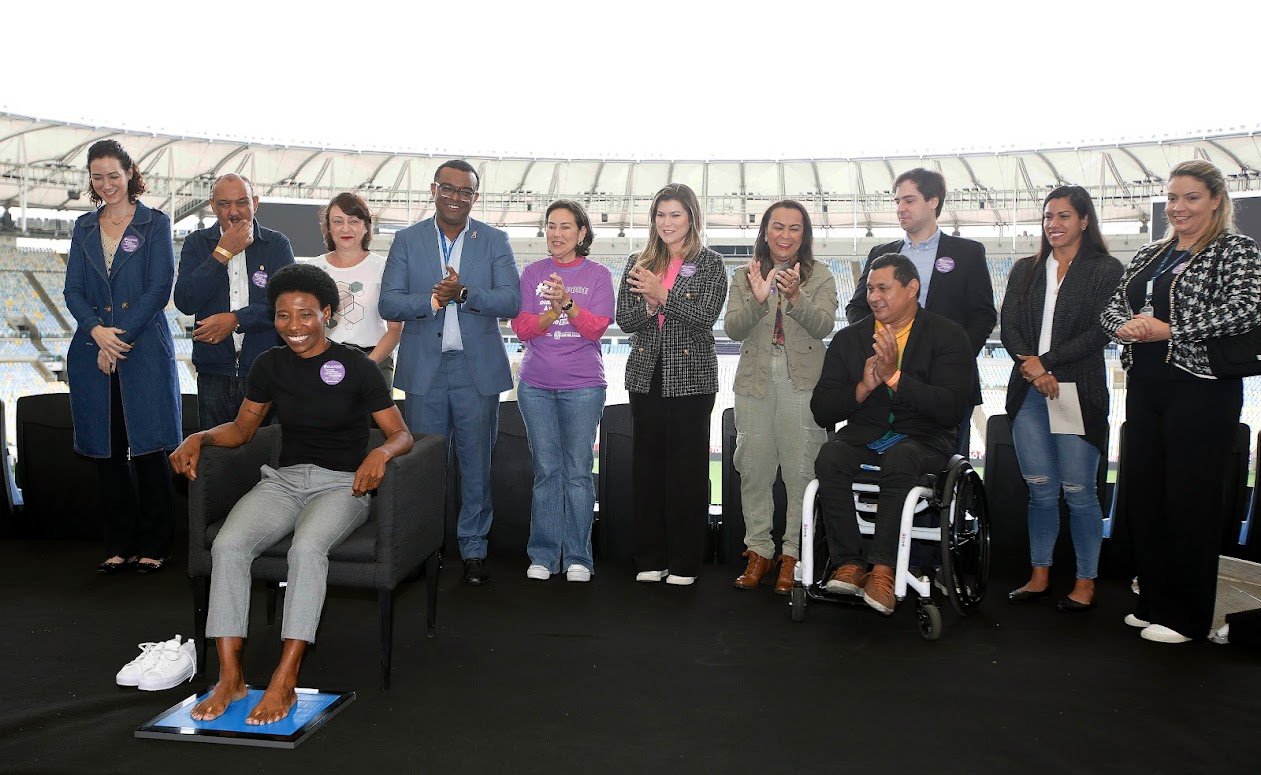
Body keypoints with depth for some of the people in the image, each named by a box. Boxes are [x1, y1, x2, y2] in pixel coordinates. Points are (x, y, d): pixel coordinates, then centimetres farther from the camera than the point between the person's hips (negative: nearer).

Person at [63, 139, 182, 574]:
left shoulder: (155, 224, 3)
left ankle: (153, 545, 8)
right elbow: (73, 290, 9)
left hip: (145, 350, -4)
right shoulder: (84, 228, 15)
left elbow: (160, 288, -5)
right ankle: (118, 545, 17)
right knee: (106, 452, 6)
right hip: (92, 354, 4)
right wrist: (96, 330, -10)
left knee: (147, 448, -3)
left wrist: (120, 337, -11)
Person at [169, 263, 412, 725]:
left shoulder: (357, 368, -4)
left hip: (341, 484, -4)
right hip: (284, 480, 4)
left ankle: (284, 682, -29)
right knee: (228, 544, -26)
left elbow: (402, 435, -3)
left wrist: (381, 452, -26)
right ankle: (230, 677, -20)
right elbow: (242, 429, 19)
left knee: (307, 547, -35)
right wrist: (199, 438, -1)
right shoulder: (270, 365, 9)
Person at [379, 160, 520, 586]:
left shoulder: (495, 241, 5)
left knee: (476, 463, 6)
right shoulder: (407, 240, 6)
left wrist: (464, 293, -22)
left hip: (478, 370, 0)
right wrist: (431, 300, -18)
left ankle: (473, 548, 18)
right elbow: (388, 304, -1)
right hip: (424, 369, 1)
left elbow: (511, 302, -7)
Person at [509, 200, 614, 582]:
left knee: (578, 471, 0)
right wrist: (555, 311, -15)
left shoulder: (597, 275, 4)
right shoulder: (532, 273, 8)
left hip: (583, 386, -1)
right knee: (546, 470, 5)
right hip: (536, 385, 2)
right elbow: (522, 328, 0)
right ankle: (543, 555, 13)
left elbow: (597, 328, -7)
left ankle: (578, 557, 9)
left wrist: (568, 302, -21)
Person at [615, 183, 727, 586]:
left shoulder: (709, 264, 0)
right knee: (647, 466, 7)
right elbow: (624, 319, 4)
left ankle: (685, 562, 12)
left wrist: (663, 296, -21)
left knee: (688, 468, 1)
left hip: (691, 378, -3)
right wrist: (647, 306, -16)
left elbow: (705, 317, -12)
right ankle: (650, 558, 18)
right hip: (646, 376, 4)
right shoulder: (638, 263, 10)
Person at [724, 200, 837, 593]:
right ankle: (758, 550, 16)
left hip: (802, 381, -2)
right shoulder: (744, 276, 10)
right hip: (755, 380, 2)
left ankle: (793, 554, 7)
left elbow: (824, 326, -8)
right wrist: (757, 300, -20)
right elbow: (732, 329, -2)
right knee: (753, 468, 5)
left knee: (801, 469, -4)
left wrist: (795, 297, -25)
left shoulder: (820, 277, 6)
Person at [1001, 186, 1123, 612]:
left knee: (1078, 492, -1)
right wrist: (1032, 369, -10)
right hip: (1028, 392, 4)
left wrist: (1046, 362, -13)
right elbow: (1009, 326, 6)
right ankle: (1039, 576, 18)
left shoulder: (1106, 270, 2)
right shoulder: (1025, 270, 15)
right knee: (1040, 490, 8)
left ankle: (1085, 582, 12)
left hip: (1079, 392, -4)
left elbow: (1101, 331, -7)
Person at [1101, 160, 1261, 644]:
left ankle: (1186, 617, 11)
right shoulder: (1148, 255, 16)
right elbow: (1113, 307, 13)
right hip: (1145, 386, 6)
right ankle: (1153, 602, 23)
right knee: (1141, 493, 9)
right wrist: (1124, 327, -10)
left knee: (1191, 500, -1)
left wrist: (1170, 330, -19)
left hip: (1201, 389, -6)